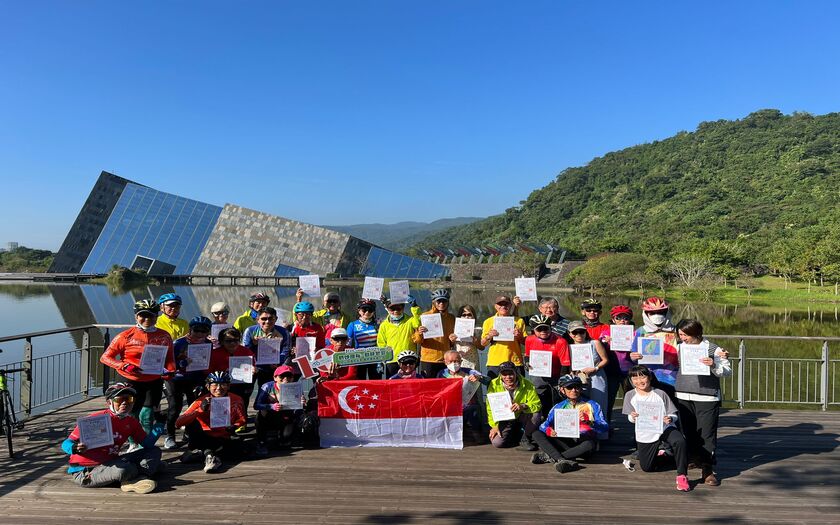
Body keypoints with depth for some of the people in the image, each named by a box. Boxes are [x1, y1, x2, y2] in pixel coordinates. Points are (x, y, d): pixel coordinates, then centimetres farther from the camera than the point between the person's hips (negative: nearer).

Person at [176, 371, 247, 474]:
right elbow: (178, 423, -19)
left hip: (223, 440, 1)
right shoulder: (202, 401, -11)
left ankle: (201, 452, -19)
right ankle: (208, 452, -25)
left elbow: (242, 419, 6)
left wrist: (235, 426, -18)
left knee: (237, 447, -31)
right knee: (192, 421, -27)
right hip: (204, 438, -1)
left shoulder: (236, 401, -7)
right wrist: (201, 410, -31)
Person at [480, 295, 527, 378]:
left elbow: (526, 342, 9)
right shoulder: (489, 321, 8)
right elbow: (483, 343, 8)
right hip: (494, 363, 0)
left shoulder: (519, 321, 8)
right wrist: (489, 336, -11)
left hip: (515, 363, 0)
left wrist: (519, 336, -11)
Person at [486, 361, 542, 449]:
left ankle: (525, 439, -3)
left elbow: (537, 405, -19)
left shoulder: (527, 385, -17)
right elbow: (490, 408, -8)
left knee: (535, 415, -31)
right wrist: (494, 425, -14)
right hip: (504, 420, 1)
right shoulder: (494, 384, -16)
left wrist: (523, 406, -37)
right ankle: (519, 435, 13)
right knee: (497, 443, -20)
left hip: (521, 417, -1)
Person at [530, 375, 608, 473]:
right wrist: (549, 431, -21)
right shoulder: (558, 407, 14)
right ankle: (562, 460, -36)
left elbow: (604, 428, -6)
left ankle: (549, 456, -30)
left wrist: (588, 421, -26)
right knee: (537, 434, -15)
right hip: (565, 442, 3)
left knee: (590, 444, -38)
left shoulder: (591, 405, 5)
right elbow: (544, 425, 4)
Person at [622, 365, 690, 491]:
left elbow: (674, 415, -5)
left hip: (665, 429, -2)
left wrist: (670, 419, -28)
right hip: (645, 436, 2)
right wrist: (632, 417, -19)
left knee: (680, 442, -35)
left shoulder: (660, 394, -8)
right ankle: (657, 454, 43)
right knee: (647, 468, 9)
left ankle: (682, 476, -19)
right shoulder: (630, 396, -3)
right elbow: (630, 417, 5)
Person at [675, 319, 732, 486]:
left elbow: (728, 372, -5)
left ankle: (707, 471, 4)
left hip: (707, 398, -4)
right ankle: (694, 459, 27)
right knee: (688, 433, 10)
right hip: (683, 397, 4)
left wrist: (714, 365, -20)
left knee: (707, 435, -3)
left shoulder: (712, 349, -4)